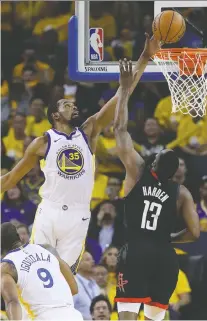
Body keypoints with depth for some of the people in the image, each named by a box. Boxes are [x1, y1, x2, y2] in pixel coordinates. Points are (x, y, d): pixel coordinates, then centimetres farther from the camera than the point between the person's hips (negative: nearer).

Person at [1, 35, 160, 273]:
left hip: (78, 216, 2)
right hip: (49, 213, -2)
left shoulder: (88, 133, 7)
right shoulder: (43, 143, 2)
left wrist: (144, 59, -5)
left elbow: (121, 97, 1)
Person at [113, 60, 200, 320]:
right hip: (165, 258, 3)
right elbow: (194, 233, 0)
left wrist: (125, 88, 9)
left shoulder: (138, 173, 0)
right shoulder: (182, 193, 3)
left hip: (135, 253, -3)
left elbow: (120, 129, 4)